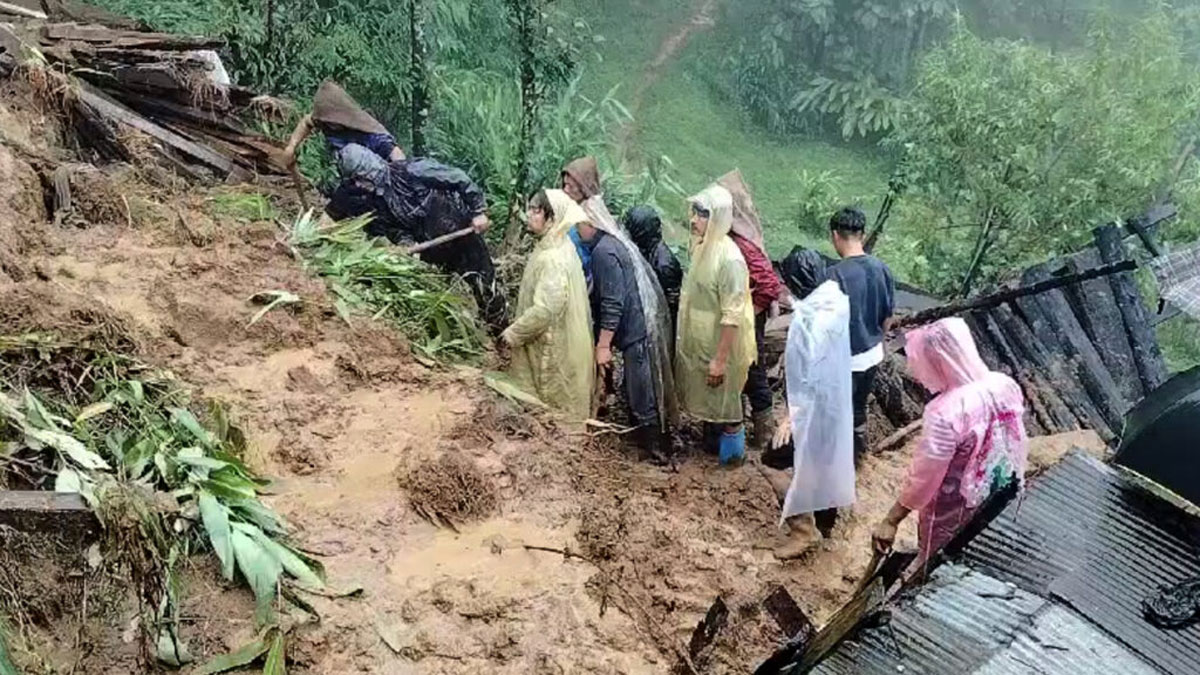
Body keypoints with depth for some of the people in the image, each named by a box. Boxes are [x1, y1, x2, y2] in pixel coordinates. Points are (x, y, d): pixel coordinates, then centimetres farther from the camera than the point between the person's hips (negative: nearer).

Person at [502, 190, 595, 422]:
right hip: (555, 343, 9)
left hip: (552, 350, -9)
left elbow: (545, 309, -29)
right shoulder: (557, 247, 6)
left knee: (553, 407, 4)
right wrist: (518, 330, 16)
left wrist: (514, 332, -17)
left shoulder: (552, 258, -25)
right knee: (558, 407, 19)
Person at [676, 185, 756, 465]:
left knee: (725, 403, 10)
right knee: (705, 397, 23)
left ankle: (733, 451, 29)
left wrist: (720, 359, -23)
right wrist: (684, 338, 16)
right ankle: (711, 440, 43)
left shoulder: (730, 258, -25)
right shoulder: (702, 248, 0)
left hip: (720, 345, -8)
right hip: (697, 341, 8)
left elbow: (733, 316, -25)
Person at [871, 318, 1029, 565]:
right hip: (1000, 500, 6)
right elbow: (1016, 441, 3)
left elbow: (923, 477, -28)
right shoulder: (1005, 385, -13)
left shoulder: (946, 413, -35)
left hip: (955, 510, -6)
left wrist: (890, 521, -18)